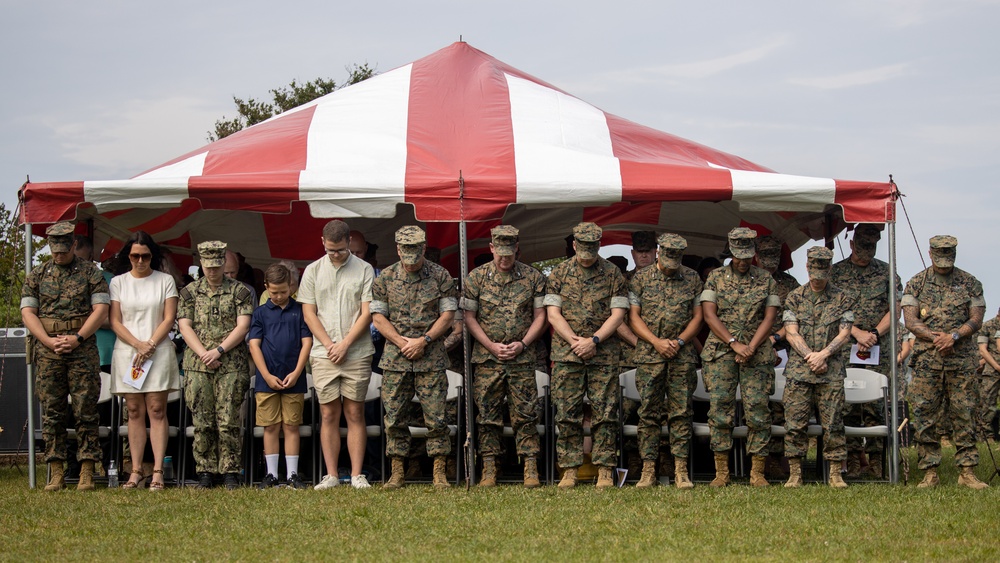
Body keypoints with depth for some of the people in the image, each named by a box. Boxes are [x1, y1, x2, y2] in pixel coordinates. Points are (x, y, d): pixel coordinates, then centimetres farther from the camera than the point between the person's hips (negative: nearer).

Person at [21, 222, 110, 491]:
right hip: (47, 351, 2)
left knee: (86, 412, -4)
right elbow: (27, 312, 6)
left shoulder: (90, 272, 7)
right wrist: (50, 342, -7)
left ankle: (87, 472, -3)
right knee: (51, 413, 1)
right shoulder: (37, 275, 12)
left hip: (83, 351, -2)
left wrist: (77, 338, -11)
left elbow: (101, 309, 0)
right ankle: (56, 473, 4)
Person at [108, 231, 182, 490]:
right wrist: (138, 344, -11)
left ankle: (157, 471, -10)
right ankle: (136, 471, 2)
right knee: (134, 411, 1)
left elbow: (169, 319, 1)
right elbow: (115, 322, 3)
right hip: (126, 352, 2)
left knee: (157, 410, -6)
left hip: (159, 351, -1)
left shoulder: (165, 281, 7)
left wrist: (150, 344, -11)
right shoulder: (118, 283, 9)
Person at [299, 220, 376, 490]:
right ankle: (331, 475, 4)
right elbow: (309, 313, 7)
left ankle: (357, 475, 1)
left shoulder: (364, 270, 3)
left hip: (357, 354, -2)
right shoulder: (313, 271, 9)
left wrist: (345, 344, -9)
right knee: (329, 414, 2)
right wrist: (329, 345, -4)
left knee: (355, 413, -1)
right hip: (323, 354, 2)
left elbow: (367, 313, -1)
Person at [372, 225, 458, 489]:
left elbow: (448, 315, 1)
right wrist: (402, 341, -8)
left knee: (436, 417, -3)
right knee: (394, 418, 2)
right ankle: (397, 472, 9)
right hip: (395, 358, 2)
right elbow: (378, 316, 5)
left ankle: (439, 473, 3)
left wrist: (424, 340, -11)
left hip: (431, 358, -2)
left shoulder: (440, 277, 3)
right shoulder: (385, 278, 7)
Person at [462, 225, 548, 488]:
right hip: (487, 357, 0)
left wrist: (523, 343, -7)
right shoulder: (476, 277, 4)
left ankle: (531, 468, -1)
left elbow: (540, 316, 6)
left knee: (525, 414, -3)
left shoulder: (533, 277, 5)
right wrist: (491, 346, -6)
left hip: (523, 358, 0)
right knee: (488, 415, 1)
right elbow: (469, 317, 4)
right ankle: (489, 469, 6)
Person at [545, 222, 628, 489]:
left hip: (603, 353, -1)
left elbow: (618, 314, 1)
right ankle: (569, 471, 3)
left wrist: (593, 340, -11)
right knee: (567, 414, -1)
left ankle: (605, 471, 0)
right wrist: (575, 341, -10)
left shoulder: (613, 274, 6)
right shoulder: (559, 273, 7)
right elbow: (553, 314, 3)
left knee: (605, 414, -3)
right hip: (566, 354, 1)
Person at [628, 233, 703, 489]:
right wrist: (656, 342, -10)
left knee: (681, 413, -1)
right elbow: (634, 316, 3)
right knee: (648, 413, -1)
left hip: (683, 356, 1)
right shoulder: (641, 278, 5)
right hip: (649, 355, -1)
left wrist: (679, 341, -7)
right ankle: (648, 470, 1)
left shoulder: (692, 279, 9)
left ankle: (681, 471, 0)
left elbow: (698, 316, 8)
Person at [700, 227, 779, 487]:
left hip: (757, 353, 0)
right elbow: (709, 315, 0)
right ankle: (721, 472, -1)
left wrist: (751, 347, -10)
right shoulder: (716, 277, 7)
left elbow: (769, 318, 4)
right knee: (720, 408, -5)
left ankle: (757, 472, -1)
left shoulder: (766, 280, 9)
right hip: (720, 351, 0)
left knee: (758, 408, -5)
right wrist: (734, 344, -10)